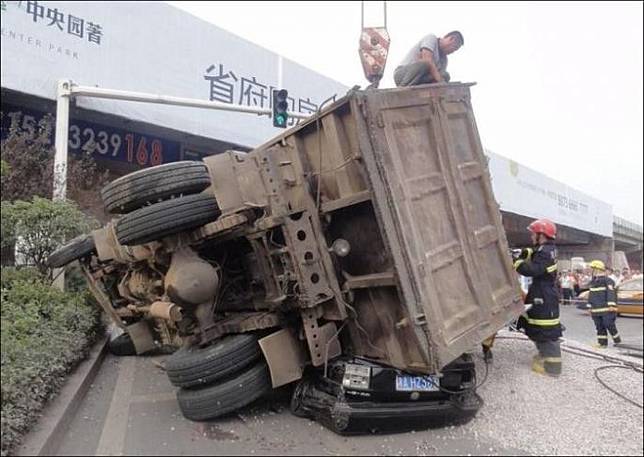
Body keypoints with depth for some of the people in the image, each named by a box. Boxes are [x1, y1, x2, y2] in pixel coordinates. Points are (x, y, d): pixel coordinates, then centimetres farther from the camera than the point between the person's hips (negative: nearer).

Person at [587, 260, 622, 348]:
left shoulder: (607, 280, -8)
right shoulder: (593, 282, 15)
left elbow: (611, 293, -17)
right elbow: (591, 295, 21)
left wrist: (611, 305, -24)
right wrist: (590, 307, 20)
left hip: (607, 309, -7)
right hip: (596, 310, 7)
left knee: (609, 325, -2)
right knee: (599, 327, 9)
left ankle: (617, 341, 17)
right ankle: (602, 342, 15)